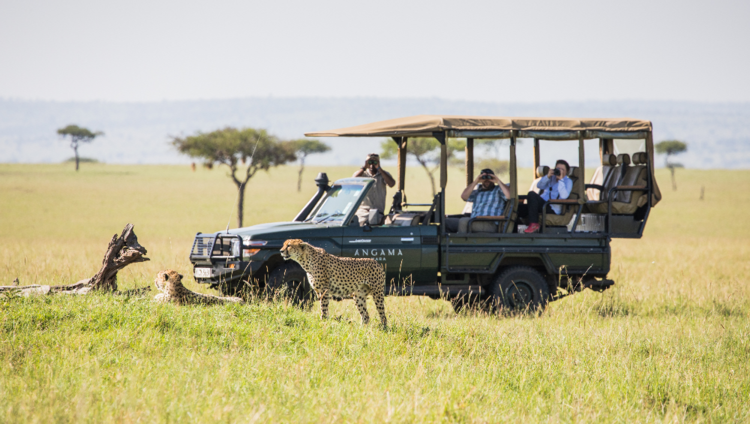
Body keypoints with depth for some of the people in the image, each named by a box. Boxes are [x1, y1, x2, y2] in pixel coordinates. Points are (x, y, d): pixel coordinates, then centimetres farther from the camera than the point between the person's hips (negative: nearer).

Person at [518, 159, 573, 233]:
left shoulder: (568, 181, 7)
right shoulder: (552, 177, 23)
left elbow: (564, 196, -13)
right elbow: (539, 186, 7)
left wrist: (560, 180, -14)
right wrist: (548, 177, -8)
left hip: (553, 208, -6)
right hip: (542, 204, 6)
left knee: (531, 194, -31)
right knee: (518, 208, -14)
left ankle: (534, 224, -33)